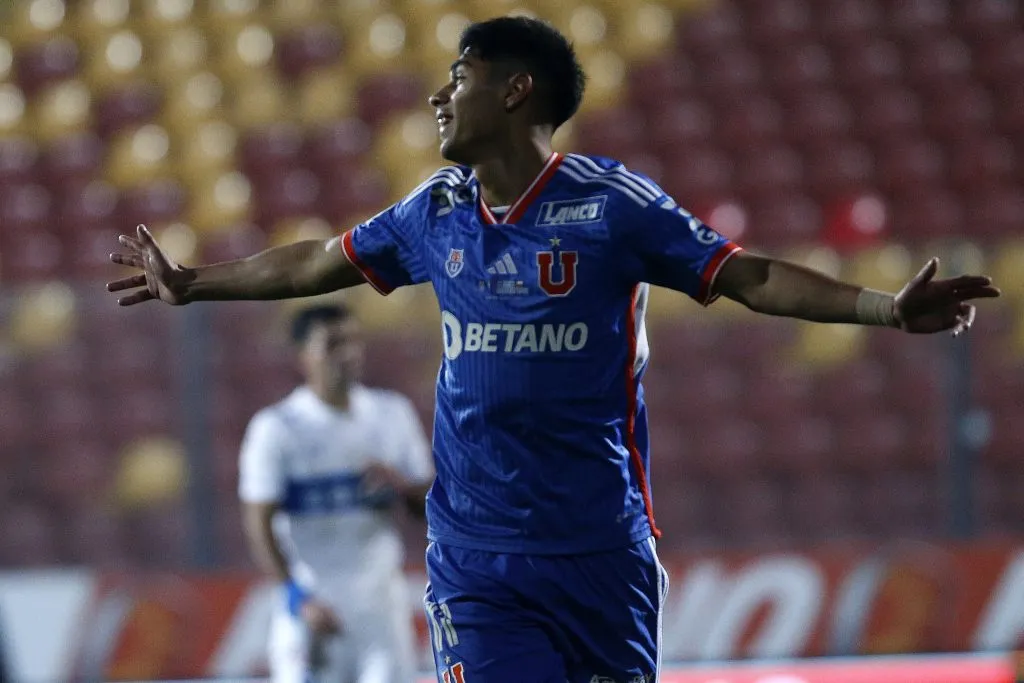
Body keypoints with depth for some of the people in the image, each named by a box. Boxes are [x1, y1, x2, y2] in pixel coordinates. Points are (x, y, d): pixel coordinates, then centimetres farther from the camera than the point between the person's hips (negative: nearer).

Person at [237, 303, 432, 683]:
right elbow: (258, 524, -9)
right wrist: (299, 597, -19)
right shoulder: (276, 429, -7)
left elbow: (430, 505, 12)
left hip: (381, 606, 3)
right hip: (313, 606, -3)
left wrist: (401, 484, -11)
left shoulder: (392, 415, 6)